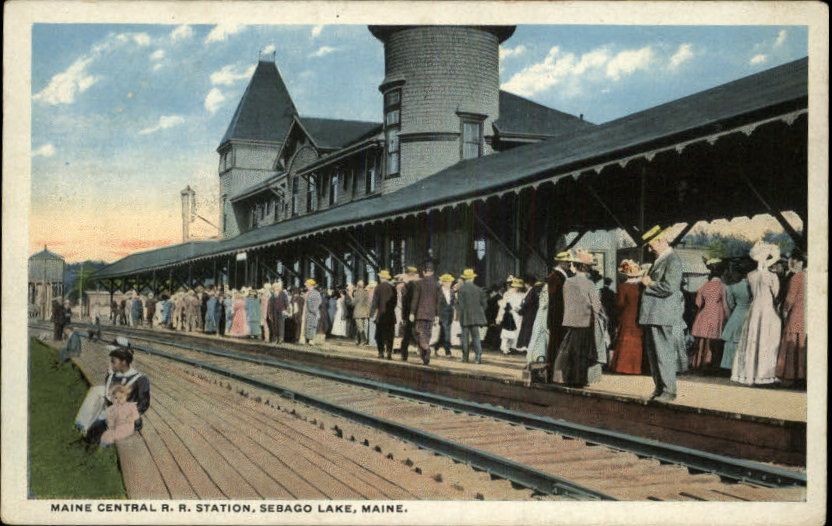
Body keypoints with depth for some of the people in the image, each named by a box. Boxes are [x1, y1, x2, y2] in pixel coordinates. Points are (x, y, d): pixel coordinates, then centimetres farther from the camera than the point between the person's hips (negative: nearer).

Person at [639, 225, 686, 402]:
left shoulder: (673, 260, -13)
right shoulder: (659, 260, 16)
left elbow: (669, 287, -24)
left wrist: (650, 283, -14)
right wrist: (644, 279, 11)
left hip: (663, 317, -10)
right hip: (652, 315, 10)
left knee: (663, 355, -5)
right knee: (653, 354, 14)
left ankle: (669, 391, 2)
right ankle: (659, 389, 22)